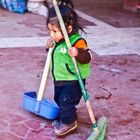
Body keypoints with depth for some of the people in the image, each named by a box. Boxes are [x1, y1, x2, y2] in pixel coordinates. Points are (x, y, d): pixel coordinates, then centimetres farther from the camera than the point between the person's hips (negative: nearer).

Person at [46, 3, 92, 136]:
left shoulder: (77, 42, -24)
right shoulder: (58, 41, 3)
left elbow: (87, 57, -31)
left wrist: (78, 53, -51)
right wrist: (50, 47, 1)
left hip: (73, 81, -9)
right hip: (60, 80, 9)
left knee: (66, 101, -7)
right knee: (59, 99, 21)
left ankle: (69, 122, 13)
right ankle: (64, 118, 40)